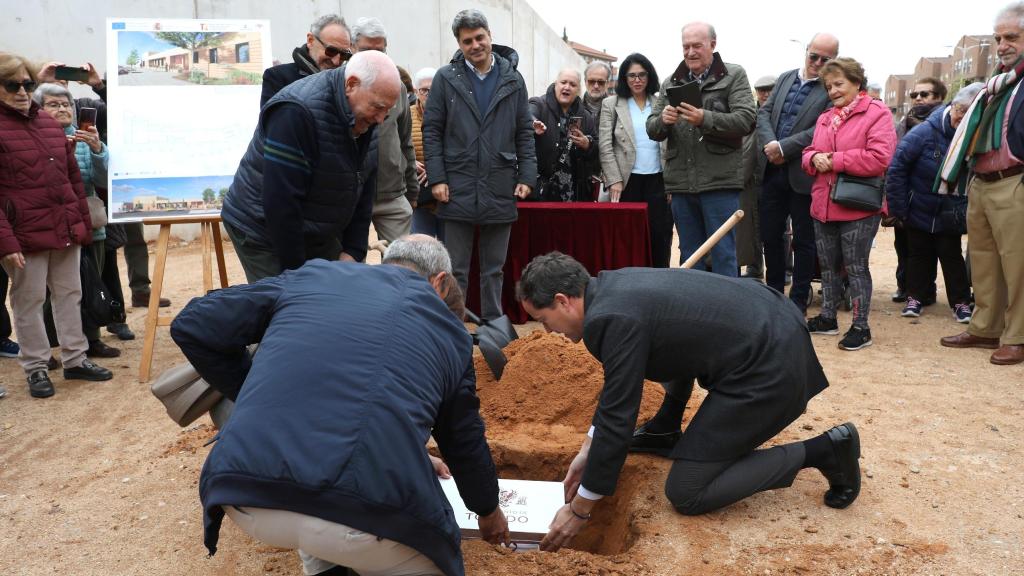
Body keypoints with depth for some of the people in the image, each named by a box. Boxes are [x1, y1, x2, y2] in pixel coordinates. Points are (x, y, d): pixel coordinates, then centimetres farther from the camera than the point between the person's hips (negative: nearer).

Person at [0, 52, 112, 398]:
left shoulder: (49, 123, 13)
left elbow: (73, 178, 16)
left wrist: (83, 223, 11)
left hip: (65, 230, 6)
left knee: (69, 294, 13)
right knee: (28, 301, 4)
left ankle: (75, 359, 24)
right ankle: (35, 369, 16)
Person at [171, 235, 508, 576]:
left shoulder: (312, 276, 20)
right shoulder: (451, 331, 21)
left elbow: (191, 326, 18)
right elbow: (465, 440, 32)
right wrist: (488, 510, 50)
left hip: (247, 498, 3)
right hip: (370, 518, -2)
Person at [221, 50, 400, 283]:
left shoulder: (364, 116, -3)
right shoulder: (297, 111, -27)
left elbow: (364, 189, 3)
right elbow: (280, 201, -28)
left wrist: (352, 251, -4)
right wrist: (297, 272, -22)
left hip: (319, 235, 7)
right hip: (265, 234, -7)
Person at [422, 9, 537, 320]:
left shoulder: (513, 79, 6)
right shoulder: (446, 78, 1)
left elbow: (525, 133, 8)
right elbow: (431, 130, 1)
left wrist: (527, 176, 0)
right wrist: (437, 178, -6)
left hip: (500, 190, 2)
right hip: (458, 189, -1)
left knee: (494, 269, 12)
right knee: (455, 270, 6)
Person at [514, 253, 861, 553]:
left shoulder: (613, 318, -21)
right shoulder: (612, 285, 8)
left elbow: (617, 420, -16)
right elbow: (618, 386, 19)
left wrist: (579, 509, -6)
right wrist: (588, 449, 20)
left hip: (770, 369, -9)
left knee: (686, 494, -2)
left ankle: (823, 451, 1)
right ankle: (666, 432, 32)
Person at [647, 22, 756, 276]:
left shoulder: (734, 75, 4)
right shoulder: (671, 83, 15)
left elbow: (745, 121, -8)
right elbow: (652, 130, 11)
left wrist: (705, 119, -22)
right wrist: (663, 120, -13)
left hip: (719, 181, -4)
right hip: (681, 183, 4)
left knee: (723, 255, -1)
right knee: (689, 257, 12)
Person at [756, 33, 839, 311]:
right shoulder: (785, 78, 12)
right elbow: (764, 112, 7)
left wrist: (784, 147, -18)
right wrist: (769, 144, -10)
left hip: (803, 175, -5)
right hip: (772, 170, 6)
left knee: (804, 240, 6)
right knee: (770, 235, 13)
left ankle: (798, 300, 16)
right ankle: (774, 291, 29)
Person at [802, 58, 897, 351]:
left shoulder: (876, 113, -7)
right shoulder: (825, 118, 15)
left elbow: (879, 158, -19)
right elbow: (809, 153, 17)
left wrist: (834, 160, -16)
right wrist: (815, 158, -7)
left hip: (858, 208, -7)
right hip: (823, 206, 7)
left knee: (856, 268, -1)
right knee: (828, 266, 15)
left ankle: (861, 327, 8)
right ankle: (827, 318, 28)